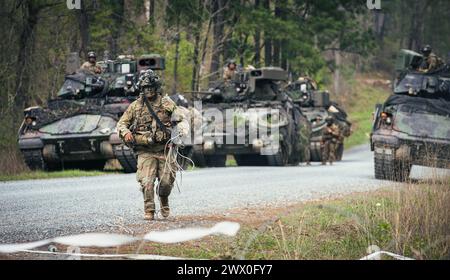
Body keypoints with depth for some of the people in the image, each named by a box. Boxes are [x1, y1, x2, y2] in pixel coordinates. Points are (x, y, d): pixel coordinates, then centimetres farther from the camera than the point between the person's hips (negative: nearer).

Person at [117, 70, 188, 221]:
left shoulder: (167, 103, 6)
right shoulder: (135, 106, 8)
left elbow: (181, 120, 6)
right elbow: (121, 123, 13)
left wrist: (182, 128, -15)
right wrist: (126, 132, -9)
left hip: (165, 150, 0)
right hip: (145, 152, 0)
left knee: (167, 182, -3)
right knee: (147, 182, -13)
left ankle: (164, 199, 29)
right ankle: (149, 211, -1)